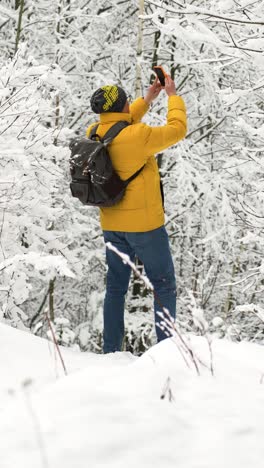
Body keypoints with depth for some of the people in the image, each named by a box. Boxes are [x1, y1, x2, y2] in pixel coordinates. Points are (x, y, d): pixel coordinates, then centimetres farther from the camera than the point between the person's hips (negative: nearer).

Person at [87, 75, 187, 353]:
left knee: (115, 288, 15)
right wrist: (173, 96, 5)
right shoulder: (139, 136, -22)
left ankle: (110, 351, 14)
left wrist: (147, 100, 20)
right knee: (164, 286, 6)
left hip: (112, 226, 6)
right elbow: (177, 130, -9)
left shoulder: (94, 135, -2)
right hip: (144, 224, -6)